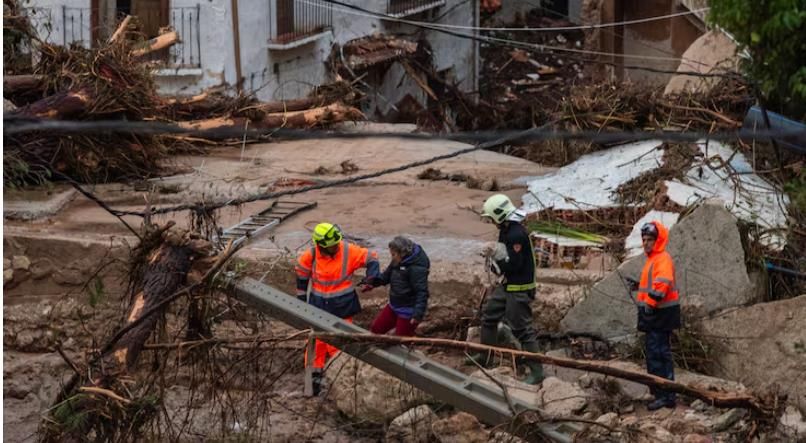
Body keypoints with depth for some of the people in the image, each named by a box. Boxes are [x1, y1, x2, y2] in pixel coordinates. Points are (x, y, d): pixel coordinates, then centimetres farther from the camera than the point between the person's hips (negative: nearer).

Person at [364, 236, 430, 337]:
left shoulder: (417, 268, -26)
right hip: (394, 306, 9)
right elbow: (387, 276, 13)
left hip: (408, 311, -9)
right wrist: (374, 281, -9)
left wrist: (418, 314, -35)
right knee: (376, 328, 15)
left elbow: (422, 292, -28)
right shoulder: (397, 262, 1)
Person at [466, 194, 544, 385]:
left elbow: (513, 265, -26)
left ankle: (537, 371, -1)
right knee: (489, 314, 21)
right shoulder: (506, 230, 7)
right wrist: (492, 254, -1)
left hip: (520, 288, -11)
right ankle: (485, 357, 35)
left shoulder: (516, 234, -25)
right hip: (508, 284, 11)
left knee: (522, 328, -7)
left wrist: (495, 255, -18)